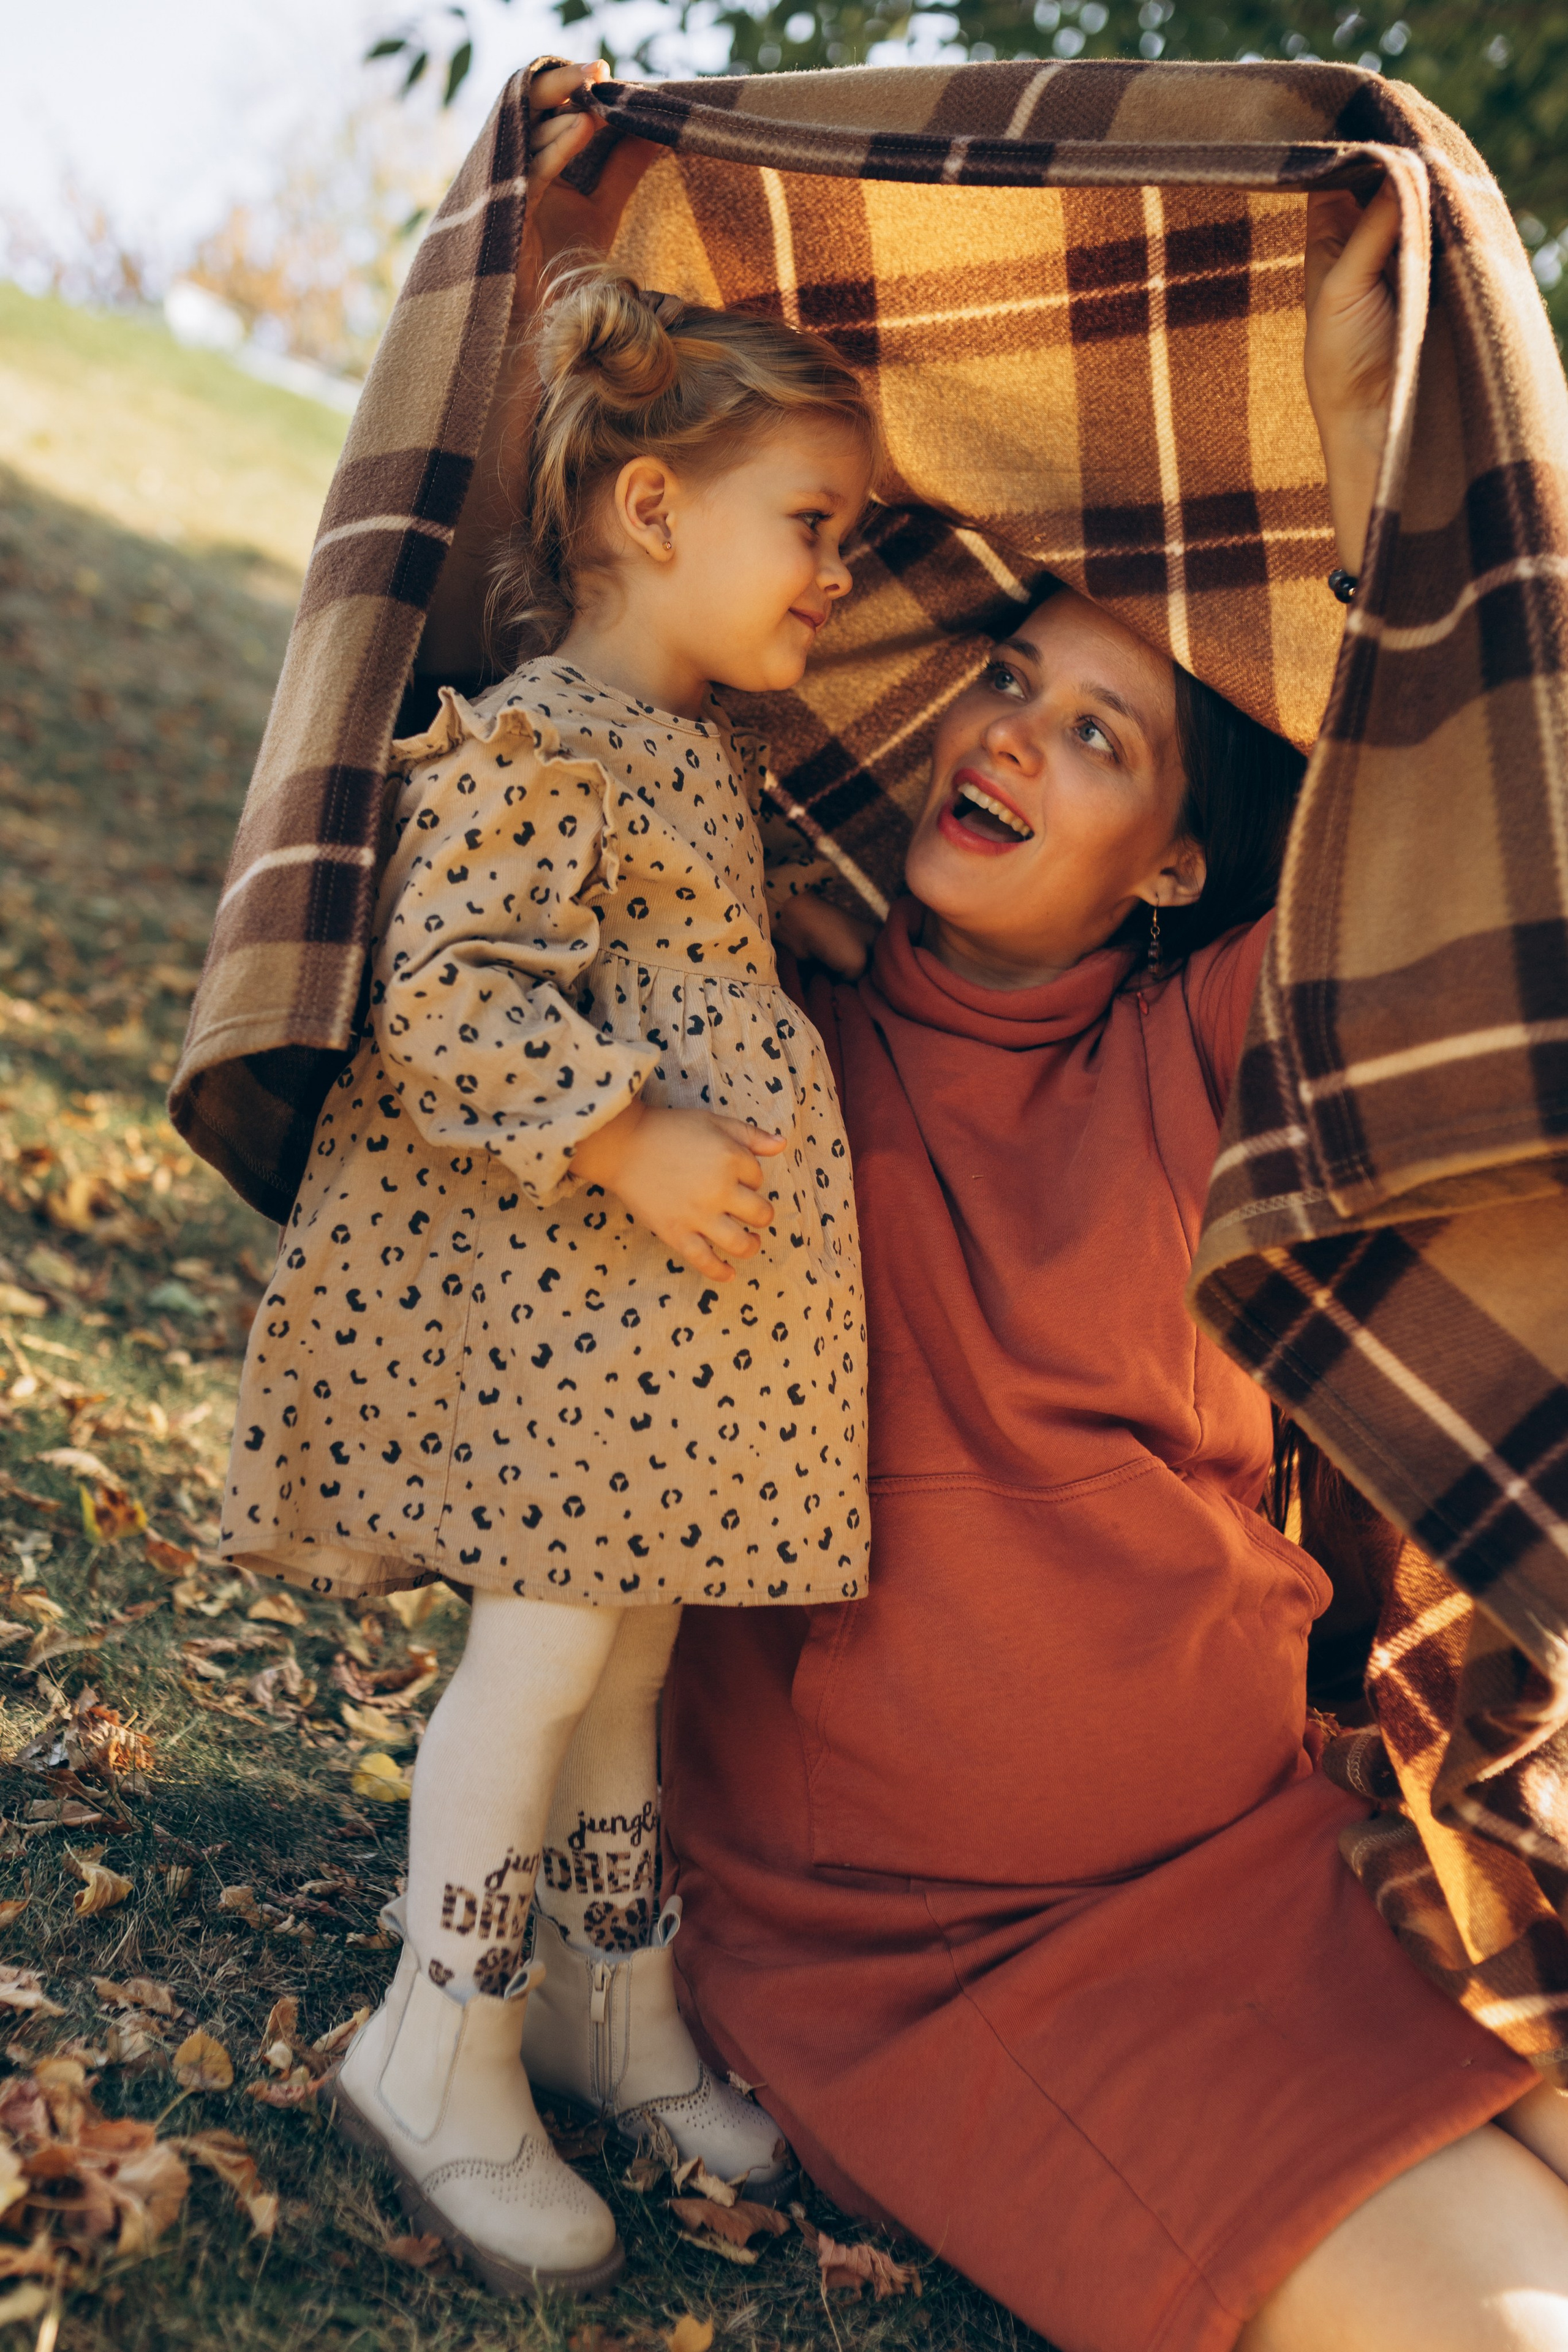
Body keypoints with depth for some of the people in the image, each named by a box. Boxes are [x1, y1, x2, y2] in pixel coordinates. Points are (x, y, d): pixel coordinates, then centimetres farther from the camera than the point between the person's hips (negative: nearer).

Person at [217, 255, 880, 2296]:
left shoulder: (710, 753, 15)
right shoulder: (527, 747, -16)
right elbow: (440, 1001, -23)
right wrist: (627, 1143, -25)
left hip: (679, 1293, 9)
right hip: (550, 1286, -9)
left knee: (633, 1641, 17)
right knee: (550, 1641, -2)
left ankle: (615, 2005, 33)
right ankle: (443, 2054, 16)